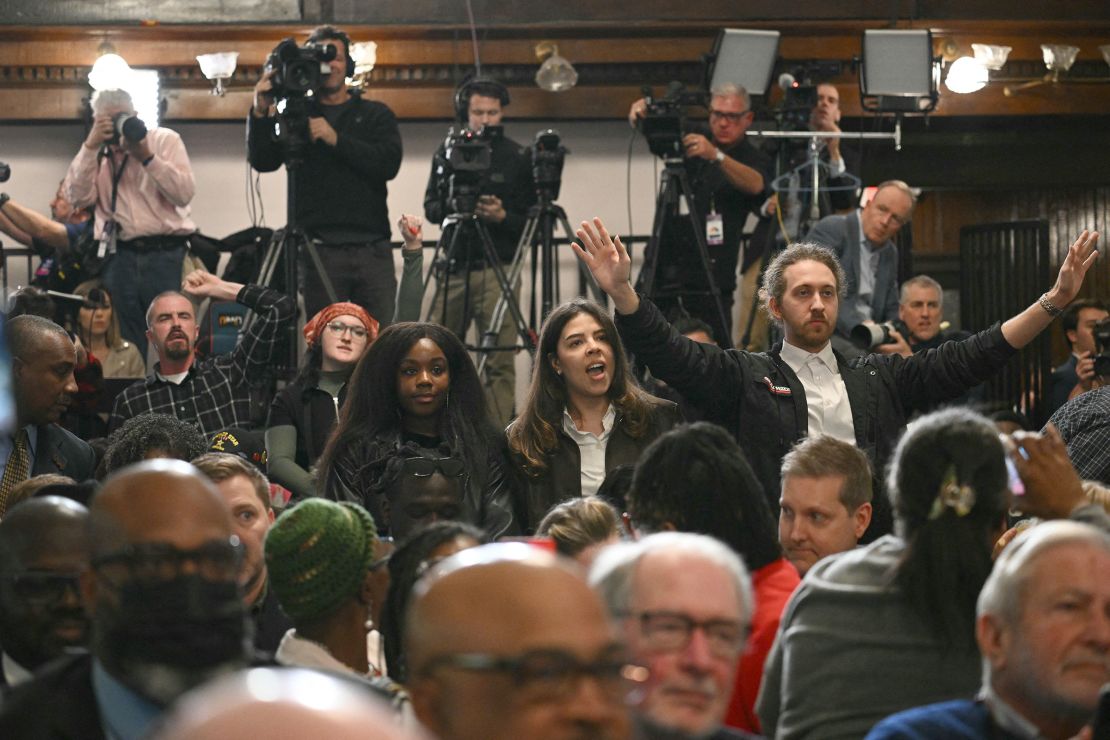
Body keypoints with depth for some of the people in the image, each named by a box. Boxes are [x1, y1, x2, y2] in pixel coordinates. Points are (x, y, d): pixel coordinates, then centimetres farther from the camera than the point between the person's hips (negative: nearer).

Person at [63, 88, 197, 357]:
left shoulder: (166, 140, 5)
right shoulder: (96, 152, 12)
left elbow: (184, 194, -7)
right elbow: (78, 198, -4)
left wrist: (146, 156, -14)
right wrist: (91, 146, -9)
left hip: (166, 253, -2)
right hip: (120, 256, 2)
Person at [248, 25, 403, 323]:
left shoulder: (376, 115, 15)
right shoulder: (295, 115, 13)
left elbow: (388, 164, -2)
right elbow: (262, 161, 0)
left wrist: (336, 139, -11)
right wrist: (260, 114, -16)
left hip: (372, 251, 1)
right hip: (320, 252, -1)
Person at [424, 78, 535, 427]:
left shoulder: (518, 158, 3)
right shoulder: (447, 152, 11)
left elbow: (532, 221, 3)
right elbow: (430, 208, 12)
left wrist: (503, 216, -15)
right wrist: (452, 206, -9)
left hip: (497, 270, -3)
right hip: (454, 267, 3)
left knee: (499, 362, -6)